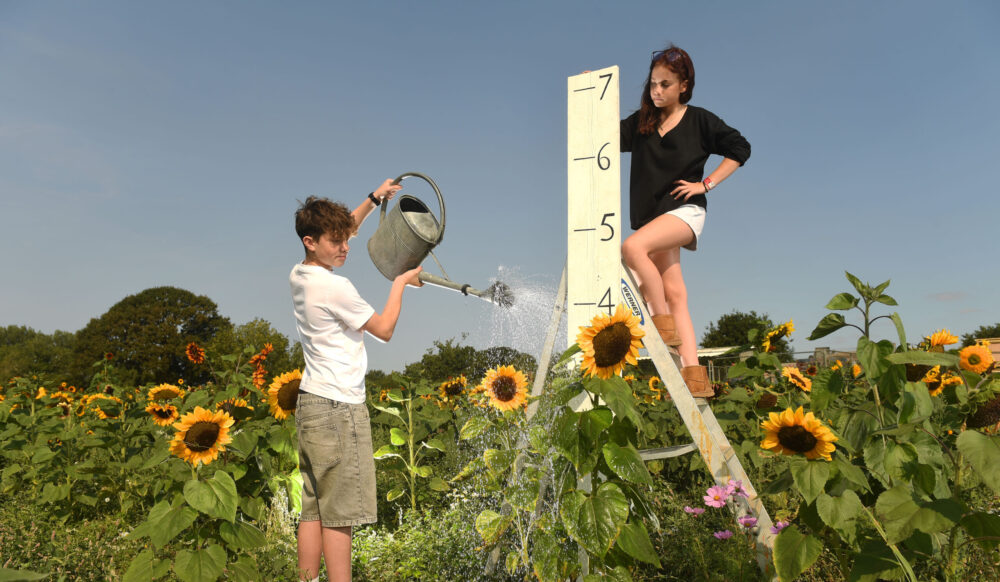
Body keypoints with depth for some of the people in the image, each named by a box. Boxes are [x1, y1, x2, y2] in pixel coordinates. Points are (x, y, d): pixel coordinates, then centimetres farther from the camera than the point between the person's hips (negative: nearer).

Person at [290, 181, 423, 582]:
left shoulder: (299, 276, 10)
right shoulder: (334, 287, -15)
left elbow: (340, 232, 26)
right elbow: (385, 329, -5)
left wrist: (373, 199, 21)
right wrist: (400, 282, 6)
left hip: (310, 401, 9)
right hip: (338, 406, -9)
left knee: (313, 510, 10)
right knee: (340, 514, -4)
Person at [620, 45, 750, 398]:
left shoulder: (699, 120, 2)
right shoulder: (641, 122, 13)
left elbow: (740, 148, 5)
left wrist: (706, 184, -4)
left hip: (684, 211, -5)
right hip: (653, 217, 5)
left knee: (632, 246, -31)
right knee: (675, 295, -1)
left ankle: (664, 324, -19)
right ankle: (694, 378, -1)